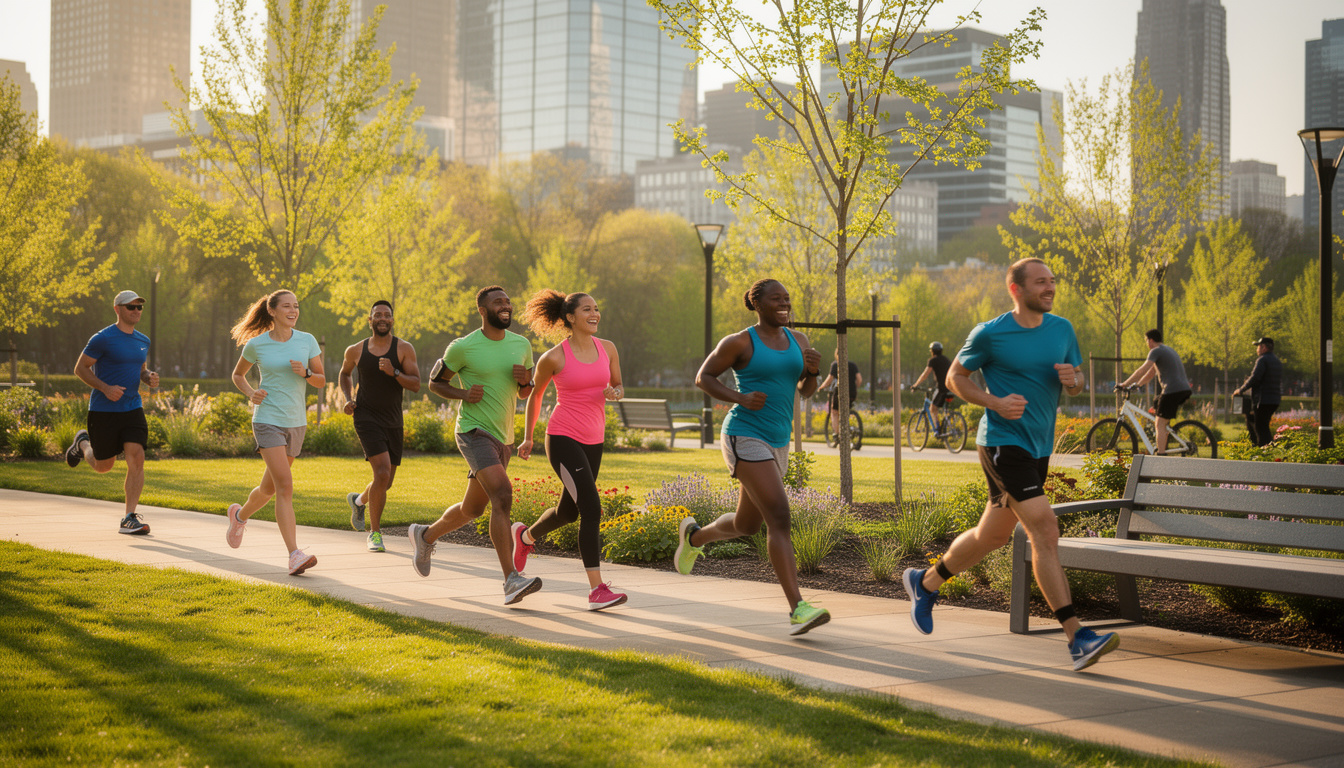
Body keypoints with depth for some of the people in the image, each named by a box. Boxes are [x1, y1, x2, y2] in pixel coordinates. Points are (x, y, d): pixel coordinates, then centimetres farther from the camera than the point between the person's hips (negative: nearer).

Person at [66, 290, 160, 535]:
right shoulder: (103, 339, -10)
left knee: (136, 458, -13)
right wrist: (105, 388, -20)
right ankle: (83, 443, 44)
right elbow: (80, 368, -6)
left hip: (133, 409, 4)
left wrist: (149, 377, 1)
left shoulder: (143, 341, 11)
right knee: (103, 466, 8)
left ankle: (129, 519, -9)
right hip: (103, 411, -4)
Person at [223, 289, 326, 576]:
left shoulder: (307, 341, 3)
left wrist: (305, 373, -14)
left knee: (269, 488, 17)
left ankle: (240, 515, 50)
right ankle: (294, 555, -22)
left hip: (296, 423, 4)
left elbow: (322, 381, 7)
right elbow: (237, 374, 15)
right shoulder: (255, 345, -2)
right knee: (285, 485, -19)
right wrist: (250, 393, -5)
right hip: (267, 421, -4)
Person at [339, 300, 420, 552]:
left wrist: (394, 372, -27)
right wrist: (347, 398, 5)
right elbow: (345, 373, 22)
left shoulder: (404, 349, -3)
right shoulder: (356, 350, 1)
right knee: (382, 473, -21)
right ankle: (375, 533, -9)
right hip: (367, 418, -3)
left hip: (393, 422, 3)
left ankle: (359, 500, 49)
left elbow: (416, 385, -10)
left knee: (386, 482, 13)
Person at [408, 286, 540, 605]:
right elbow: (435, 382, 4)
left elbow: (527, 392, 16)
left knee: (472, 509, 18)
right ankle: (511, 581, -28)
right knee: (503, 497, -25)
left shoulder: (522, 345, 5)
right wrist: (464, 395, -15)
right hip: (474, 433, -7)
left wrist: (524, 379, -8)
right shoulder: (463, 347, -9)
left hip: (503, 438, 7)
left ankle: (425, 536, 47)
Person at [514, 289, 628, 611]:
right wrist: (527, 438, 12)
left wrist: (615, 392, -7)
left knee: (569, 511, 19)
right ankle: (597, 589, -15)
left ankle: (525, 535, 51)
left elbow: (618, 386, 17)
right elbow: (534, 395, 7)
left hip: (593, 440, 6)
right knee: (592, 509, -18)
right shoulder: (553, 358, -8)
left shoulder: (608, 348, 4)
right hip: (563, 438, -6)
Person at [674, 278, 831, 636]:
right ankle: (797, 611, -24)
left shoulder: (797, 340, 10)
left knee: (747, 525, 19)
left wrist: (814, 368, -9)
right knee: (779, 518, -20)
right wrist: (740, 398, -17)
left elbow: (806, 391, 14)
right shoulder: (738, 342, -7)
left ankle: (694, 536, 50)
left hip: (777, 443, 8)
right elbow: (703, 378, -1)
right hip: (744, 437, -8)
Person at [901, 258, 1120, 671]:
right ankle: (1076, 636, -18)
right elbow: (955, 377, 1)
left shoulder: (1062, 329, 7)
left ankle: (925, 582, 40)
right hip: (1003, 443, -7)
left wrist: (1072, 379, -9)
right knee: (1045, 532, -18)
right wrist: (996, 402, -15)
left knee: (992, 535, 18)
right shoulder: (990, 334, -9)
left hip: (1039, 447, 7)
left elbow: (1077, 383, 17)